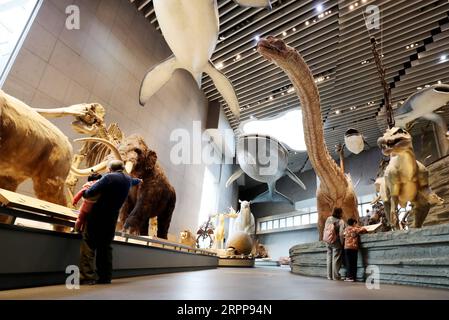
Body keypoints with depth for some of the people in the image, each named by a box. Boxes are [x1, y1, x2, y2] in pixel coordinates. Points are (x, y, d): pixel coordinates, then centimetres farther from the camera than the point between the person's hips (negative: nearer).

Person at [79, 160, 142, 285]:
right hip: (111, 218, 6)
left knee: (88, 244, -2)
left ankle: (87, 276, -6)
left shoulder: (109, 177, -11)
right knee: (105, 246, 14)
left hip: (98, 216, -6)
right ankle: (105, 277, 17)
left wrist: (84, 193, 4)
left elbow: (91, 192, -19)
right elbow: (133, 181, 36)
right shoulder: (128, 179, 10)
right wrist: (139, 180, 59)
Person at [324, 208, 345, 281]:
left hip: (328, 242, 5)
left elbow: (325, 230, 5)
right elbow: (341, 234, -16)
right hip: (336, 242, -5)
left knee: (329, 259, 12)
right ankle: (336, 276, 5)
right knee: (336, 259, 2)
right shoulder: (340, 221, -13)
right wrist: (342, 243, -4)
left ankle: (329, 276, 18)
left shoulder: (328, 219, 2)